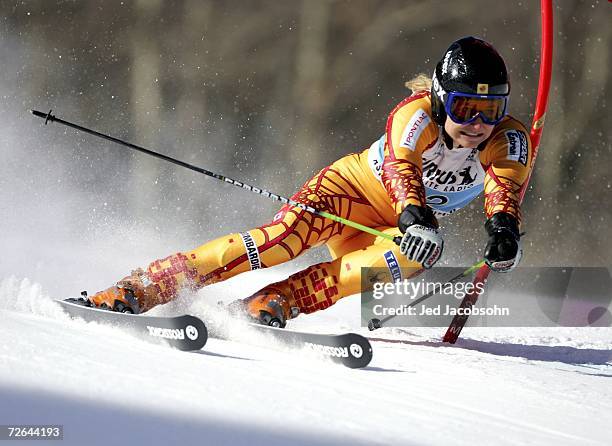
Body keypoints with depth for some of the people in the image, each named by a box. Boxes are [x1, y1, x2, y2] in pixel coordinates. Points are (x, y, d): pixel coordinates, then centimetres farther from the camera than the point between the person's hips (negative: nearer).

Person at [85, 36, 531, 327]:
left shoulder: (508, 141, -17)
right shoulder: (419, 114, -24)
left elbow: (505, 190, -34)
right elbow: (400, 165, -41)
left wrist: (504, 227, -57)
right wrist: (413, 214, -61)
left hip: (402, 228, 3)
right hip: (358, 185, -3)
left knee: (423, 254, -33)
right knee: (290, 233, -31)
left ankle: (275, 302, -33)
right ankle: (142, 288, -31)